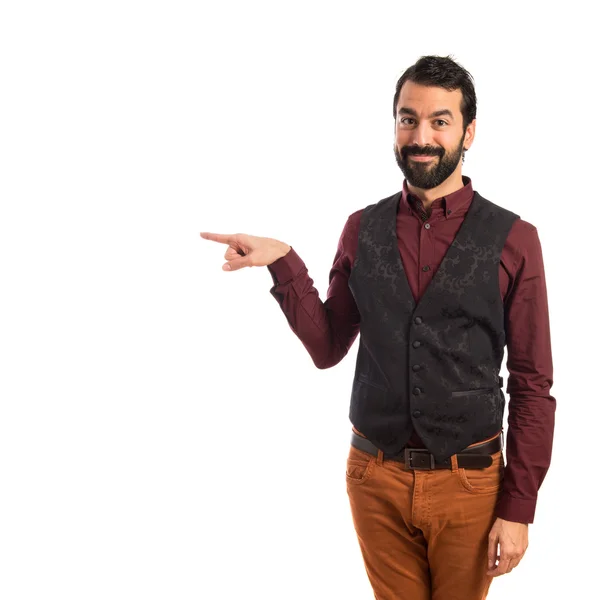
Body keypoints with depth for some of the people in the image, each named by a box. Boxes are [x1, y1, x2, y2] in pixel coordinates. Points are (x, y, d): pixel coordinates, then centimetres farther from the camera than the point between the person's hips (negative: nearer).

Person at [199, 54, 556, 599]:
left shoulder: (513, 240, -7)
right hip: (376, 477, 2)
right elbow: (328, 348, 5)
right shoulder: (363, 229, 2)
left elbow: (533, 385, -5)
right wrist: (285, 263, -9)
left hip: (468, 483, -2)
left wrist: (518, 509, -7)